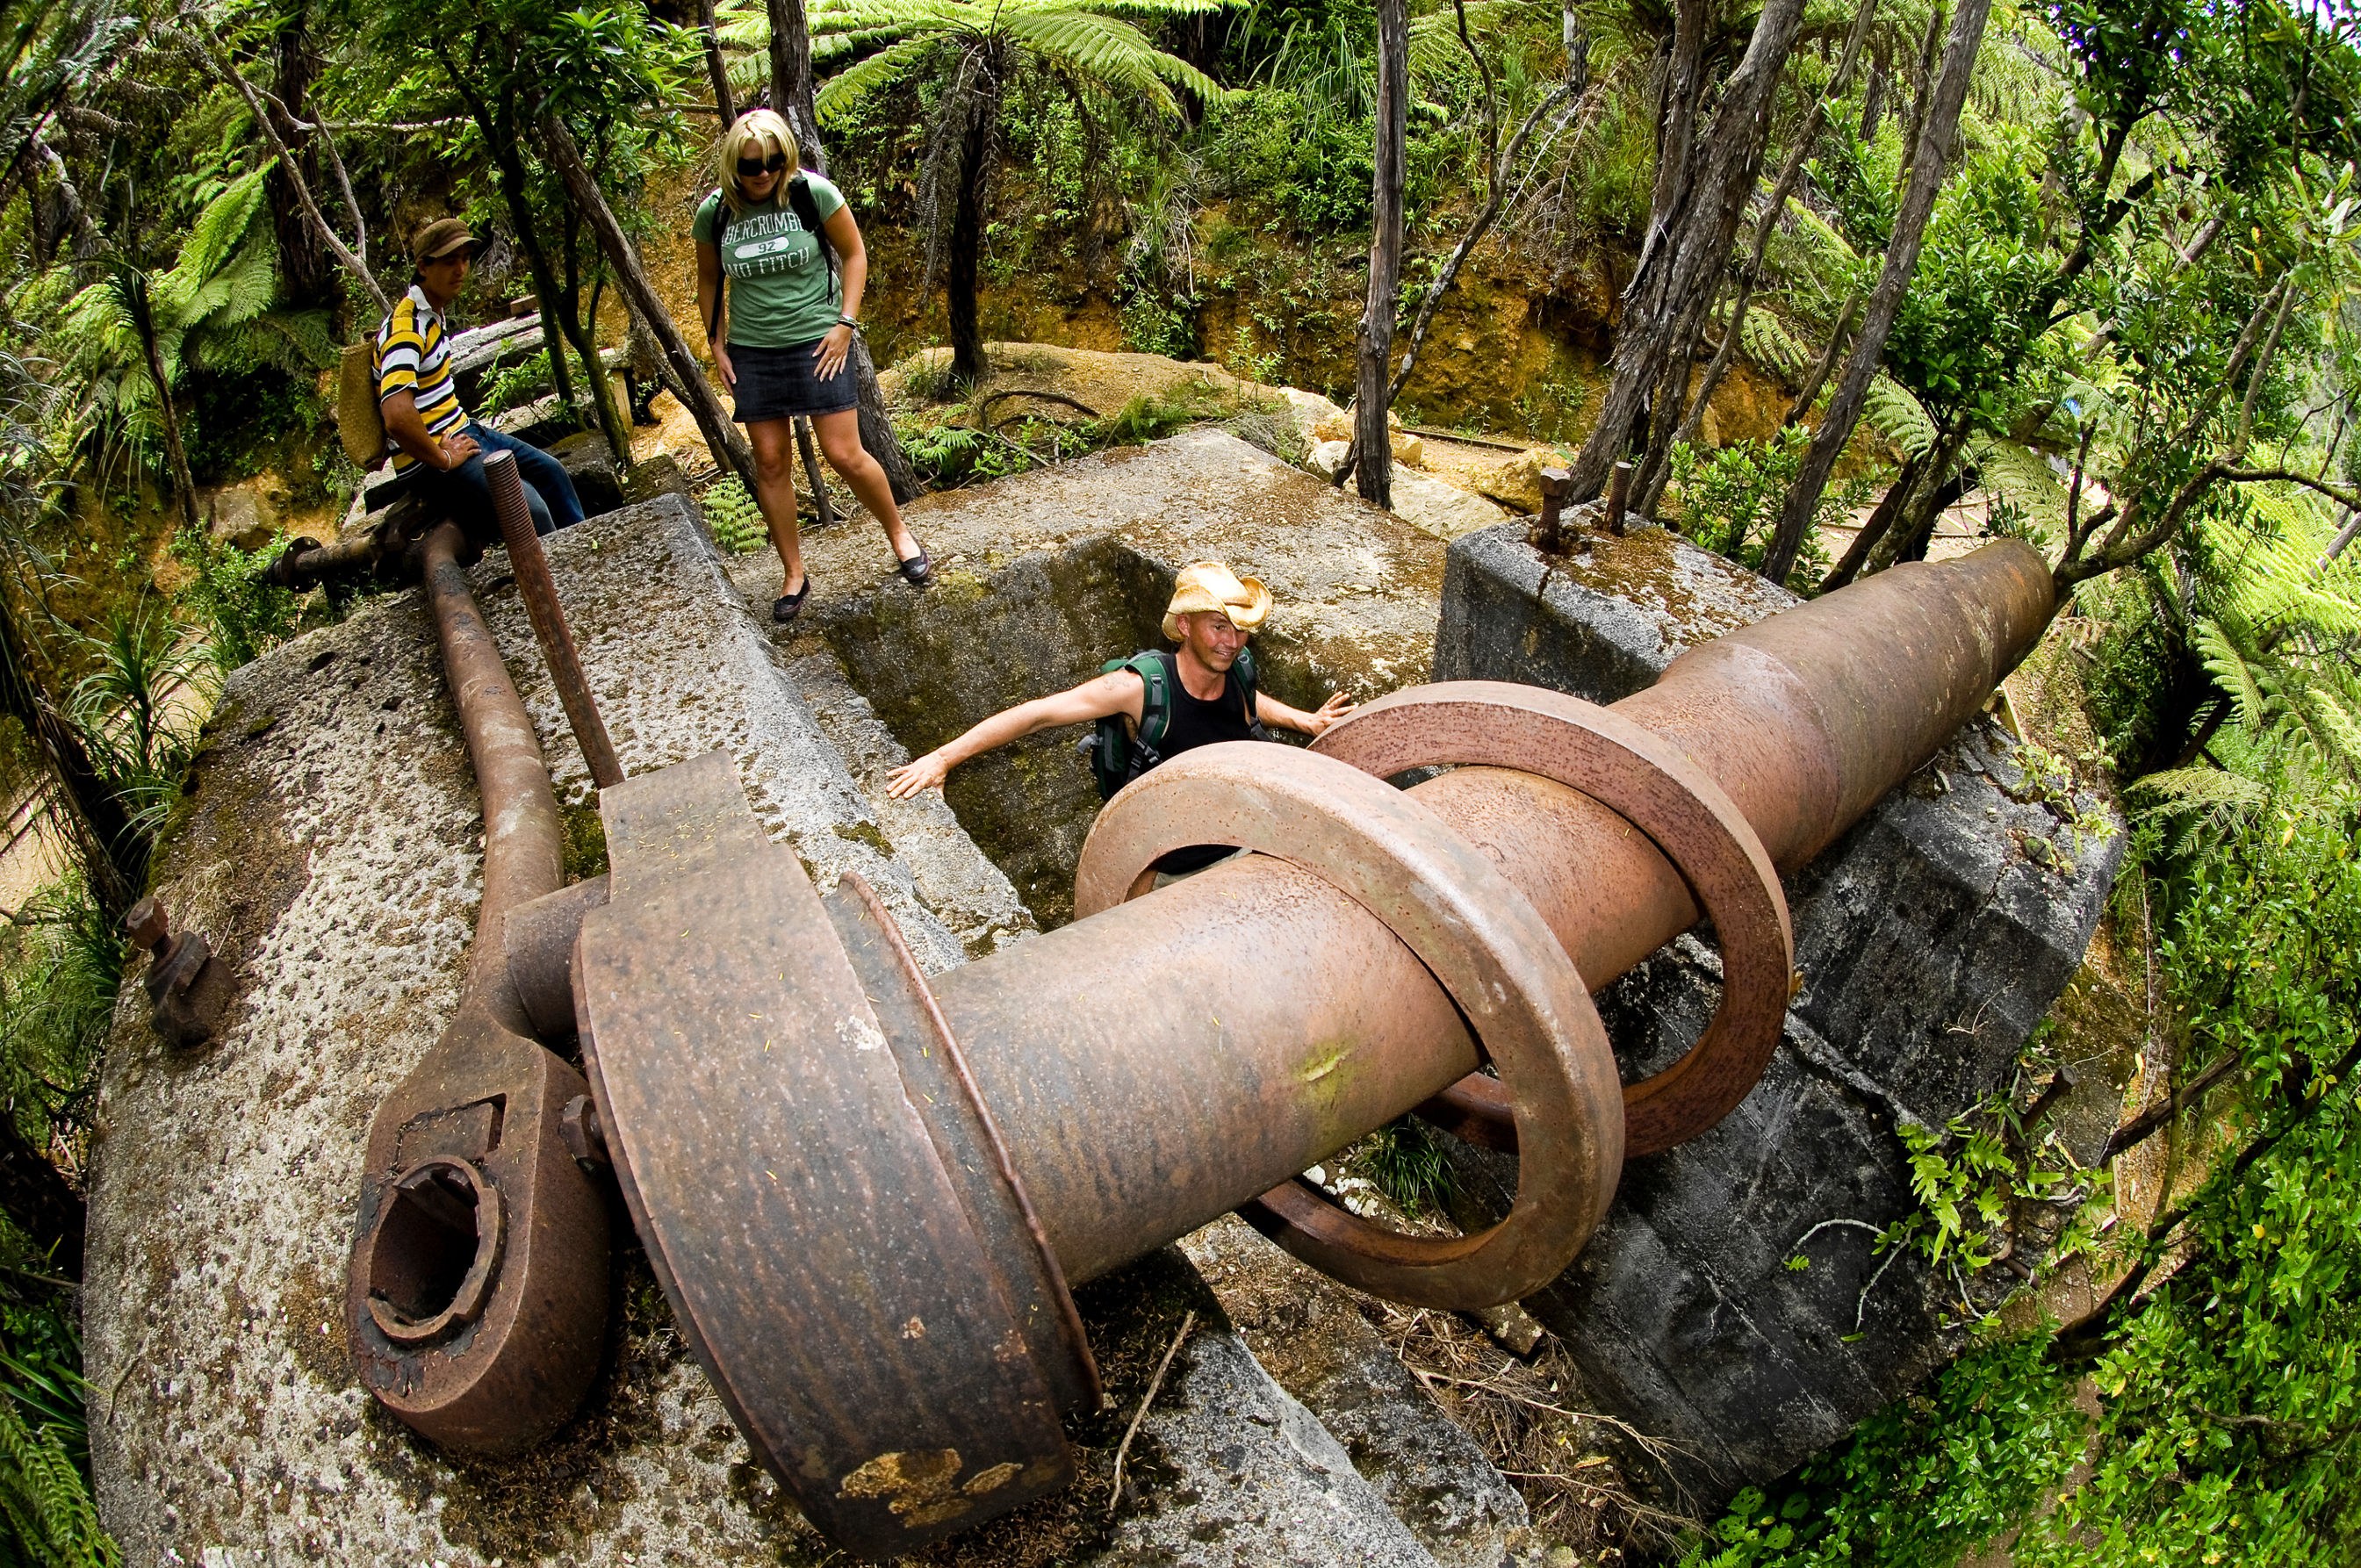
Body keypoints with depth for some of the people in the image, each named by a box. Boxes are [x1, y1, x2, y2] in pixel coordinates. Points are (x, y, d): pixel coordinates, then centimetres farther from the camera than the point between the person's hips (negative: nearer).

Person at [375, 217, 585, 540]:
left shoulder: (433, 312, 10)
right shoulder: (407, 325, -22)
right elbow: (397, 414, -35)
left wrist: (462, 427, 16)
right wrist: (443, 459, -22)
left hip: (458, 431, 11)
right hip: (429, 459, -11)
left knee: (550, 471, 17)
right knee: (528, 506, -25)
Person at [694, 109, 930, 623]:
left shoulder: (812, 193, -9)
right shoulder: (714, 213, -1)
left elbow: (854, 254, 0)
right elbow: (709, 281, 14)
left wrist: (845, 322, -7)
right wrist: (717, 343, 7)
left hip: (815, 342, -3)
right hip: (752, 352, 3)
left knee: (845, 454, -6)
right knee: (770, 463, 5)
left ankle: (900, 535, 19)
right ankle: (793, 574, 17)